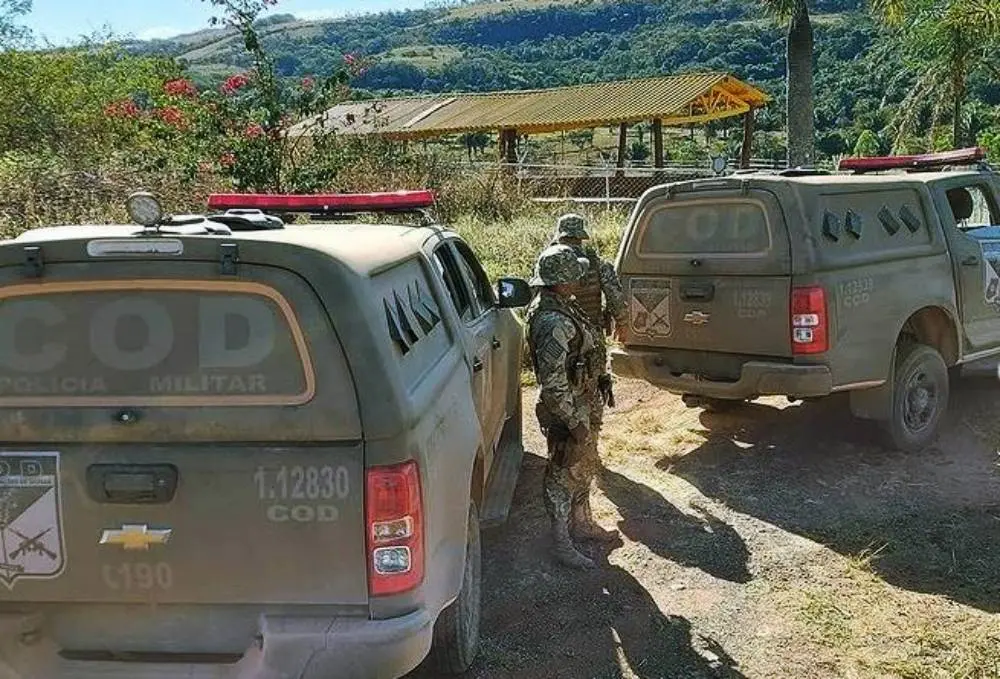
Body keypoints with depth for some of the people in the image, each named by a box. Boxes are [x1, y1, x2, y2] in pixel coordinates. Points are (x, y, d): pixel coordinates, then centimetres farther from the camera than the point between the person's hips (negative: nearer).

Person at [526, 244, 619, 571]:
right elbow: (553, 383, -30)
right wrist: (575, 422, -24)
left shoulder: (559, 305, 3)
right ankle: (562, 543, 18)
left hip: (583, 403, 10)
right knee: (564, 475, 4)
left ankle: (582, 522, 42)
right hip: (568, 409, -10)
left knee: (585, 466, 24)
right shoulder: (554, 323, -30)